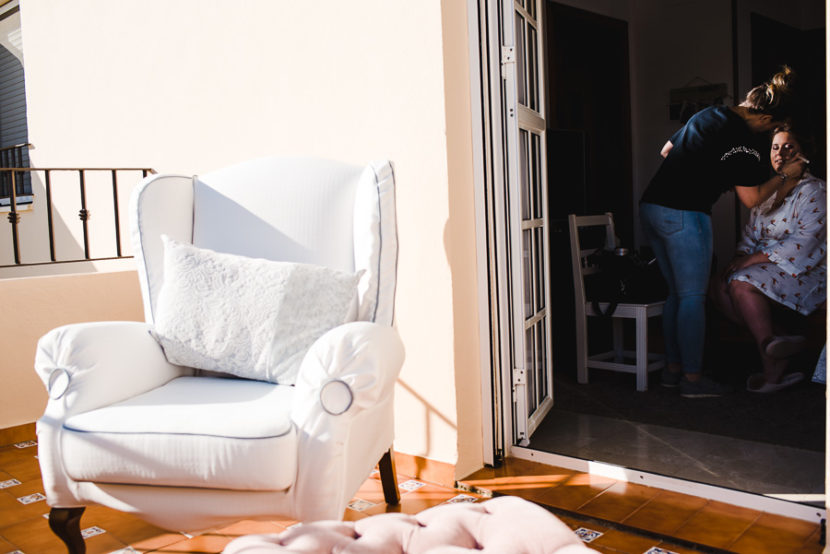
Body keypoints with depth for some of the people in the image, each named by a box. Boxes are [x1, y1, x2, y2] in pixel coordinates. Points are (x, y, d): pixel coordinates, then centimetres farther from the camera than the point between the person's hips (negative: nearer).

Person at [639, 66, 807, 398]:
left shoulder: (707, 115, 14)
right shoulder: (746, 140, -11)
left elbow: (666, 150, 25)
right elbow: (752, 199, -7)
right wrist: (785, 175, 6)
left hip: (651, 206, 9)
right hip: (683, 214, -9)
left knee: (676, 293, 15)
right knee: (693, 298, -1)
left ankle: (673, 369, 20)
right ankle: (692, 378, 5)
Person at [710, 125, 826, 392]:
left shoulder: (814, 190, -6)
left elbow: (804, 241, -18)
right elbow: (751, 234, 17)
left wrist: (755, 258, -23)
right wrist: (740, 257, -6)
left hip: (803, 270, -7)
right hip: (767, 268, 7)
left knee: (742, 284, -31)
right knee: (720, 288, -18)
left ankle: (772, 369, -23)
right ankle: (772, 339, -18)